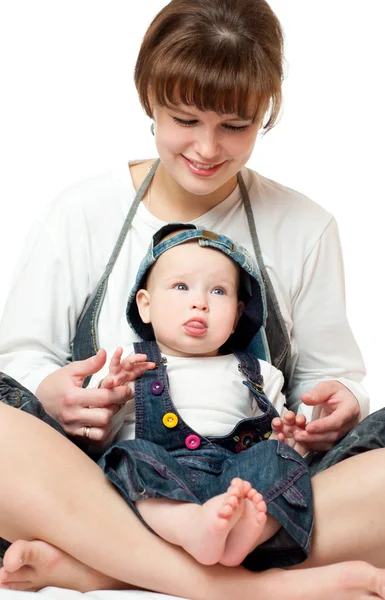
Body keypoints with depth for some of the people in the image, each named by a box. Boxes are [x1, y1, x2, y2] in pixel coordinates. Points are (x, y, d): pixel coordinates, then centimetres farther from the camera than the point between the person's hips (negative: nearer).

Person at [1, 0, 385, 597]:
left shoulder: (305, 229, 8)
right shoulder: (79, 215, 6)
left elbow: (329, 372, 12)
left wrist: (337, 404, -12)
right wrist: (49, 391, -16)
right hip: (95, 486, 0)